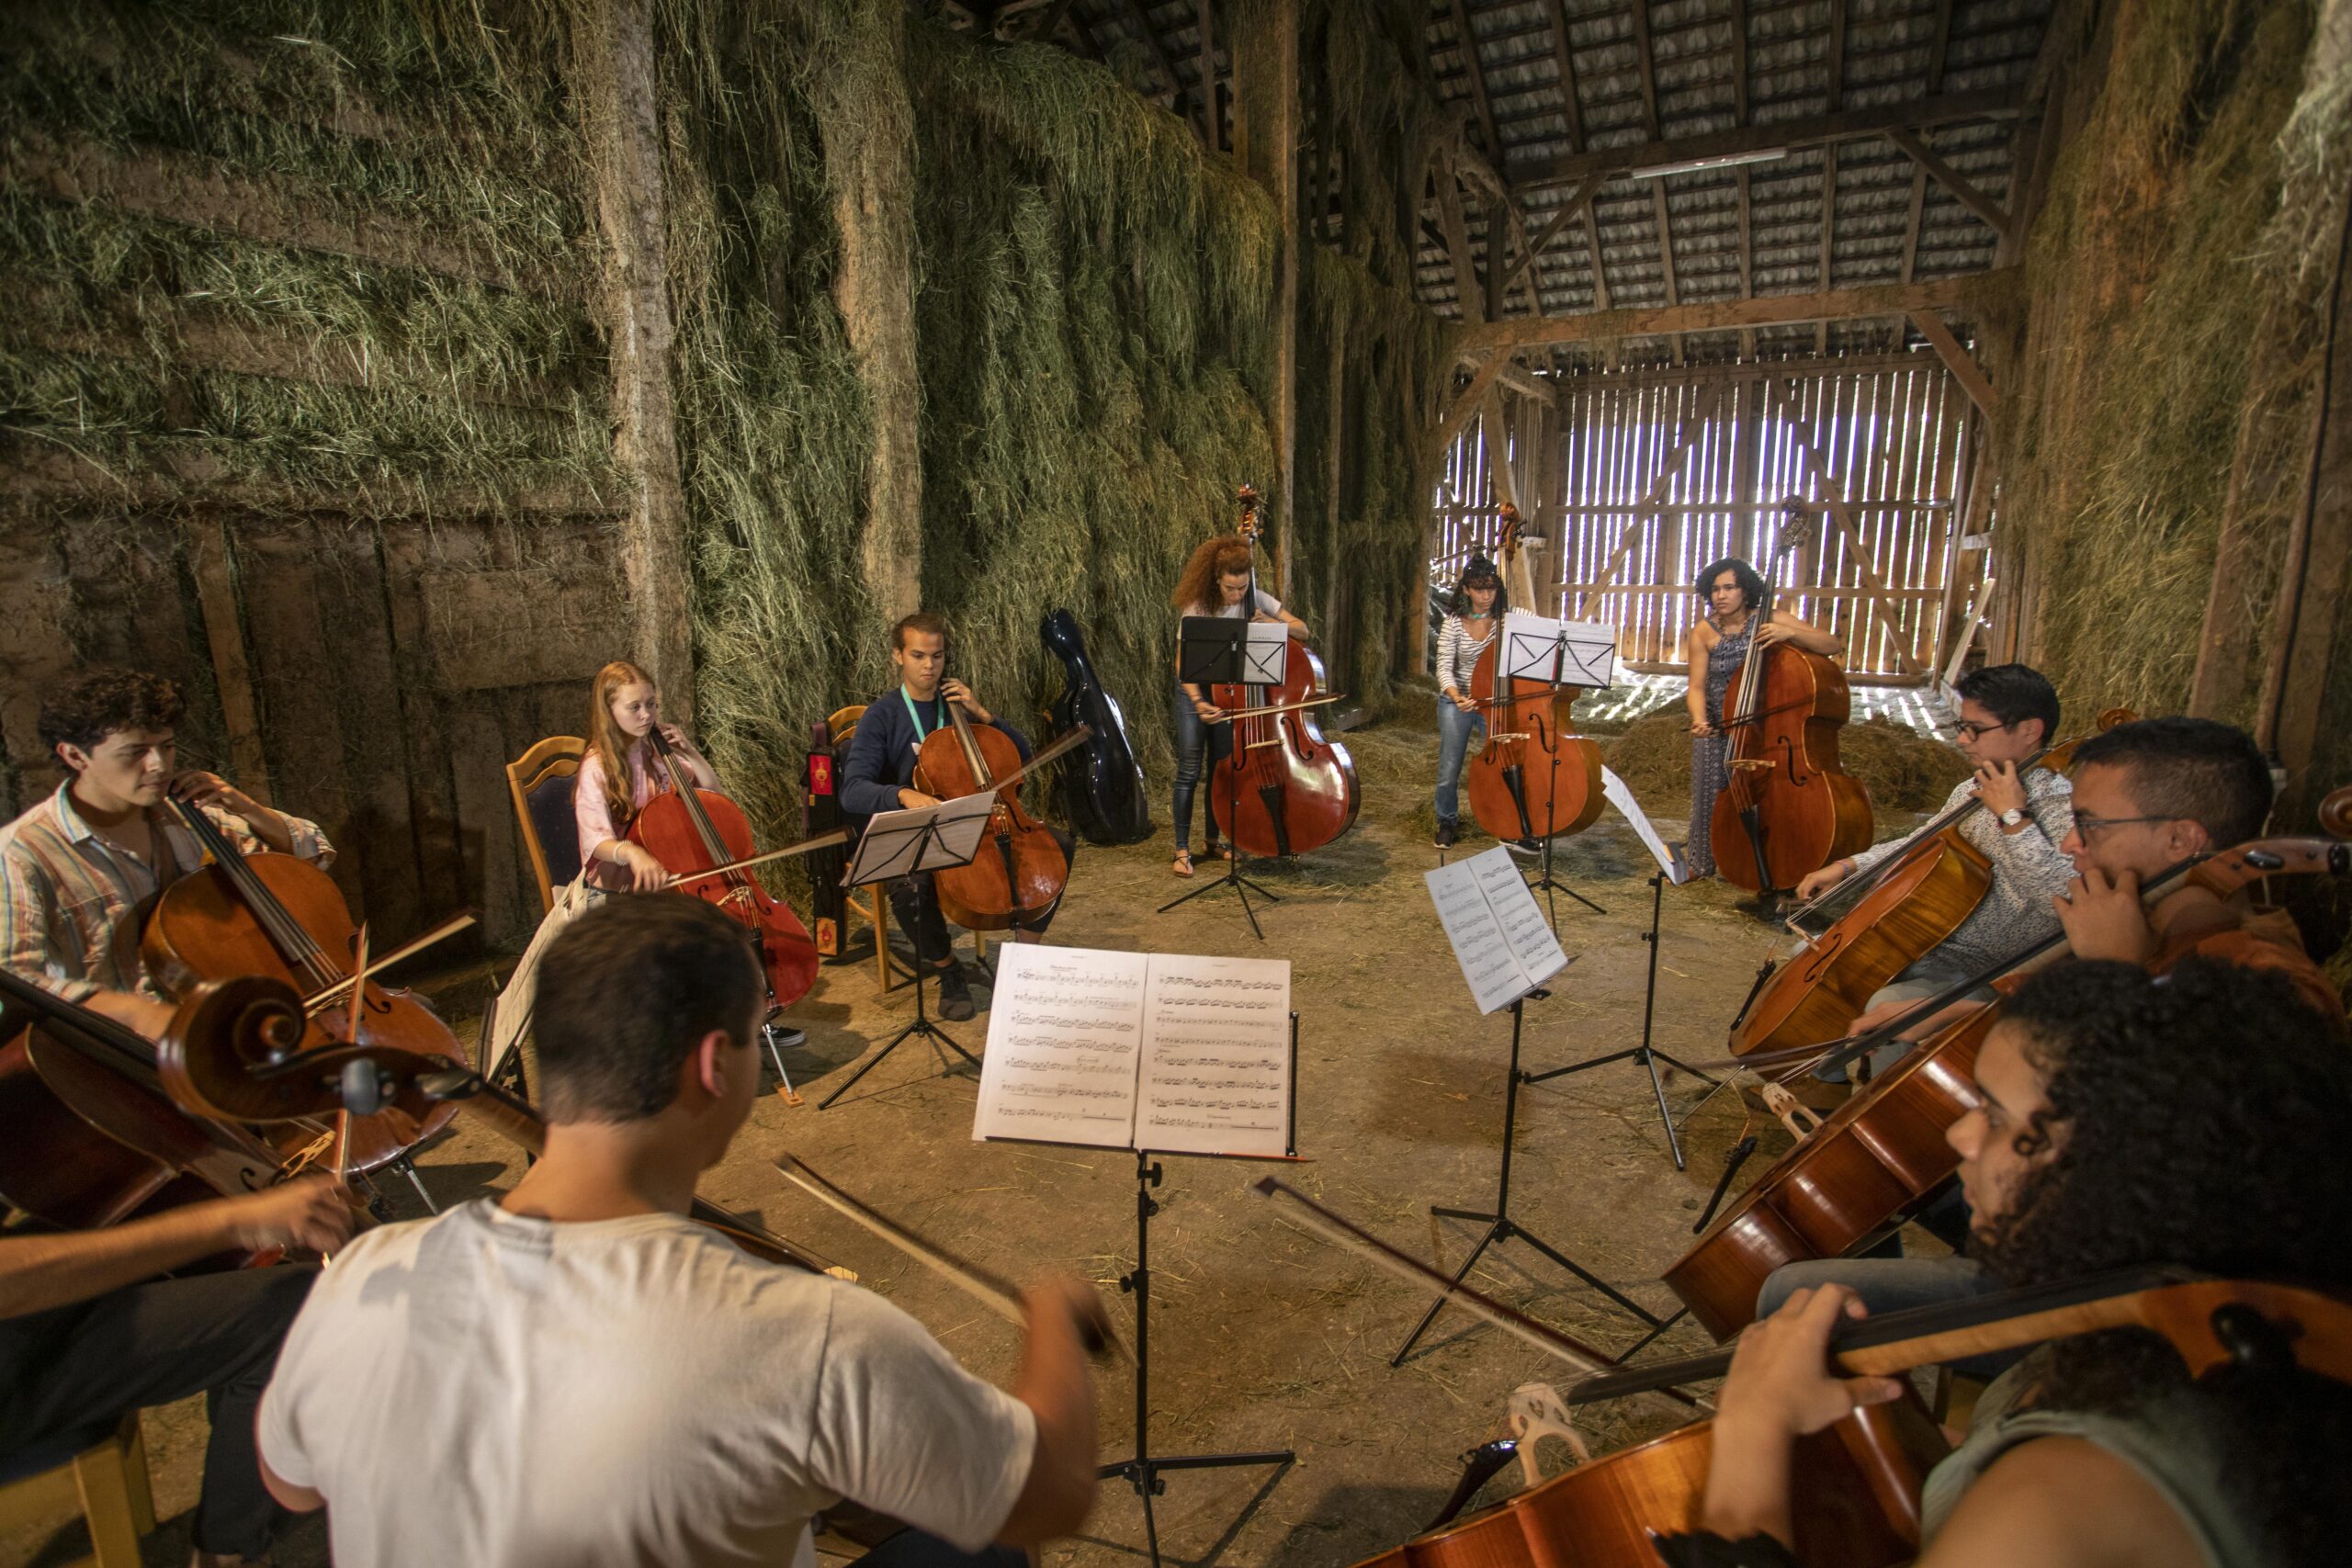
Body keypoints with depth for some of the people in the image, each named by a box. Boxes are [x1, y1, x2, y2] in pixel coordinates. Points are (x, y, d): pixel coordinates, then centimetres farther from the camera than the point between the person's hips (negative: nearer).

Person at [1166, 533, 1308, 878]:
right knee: (1189, 771, -5)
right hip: (1195, 691, -4)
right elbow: (1183, 662, -24)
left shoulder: (1257, 601, -7)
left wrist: (1270, 622, -23)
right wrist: (1198, 702, -39)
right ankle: (1182, 850, 4)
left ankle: (1211, 841, 24)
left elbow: (1302, 631, -4)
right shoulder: (1198, 607, -19)